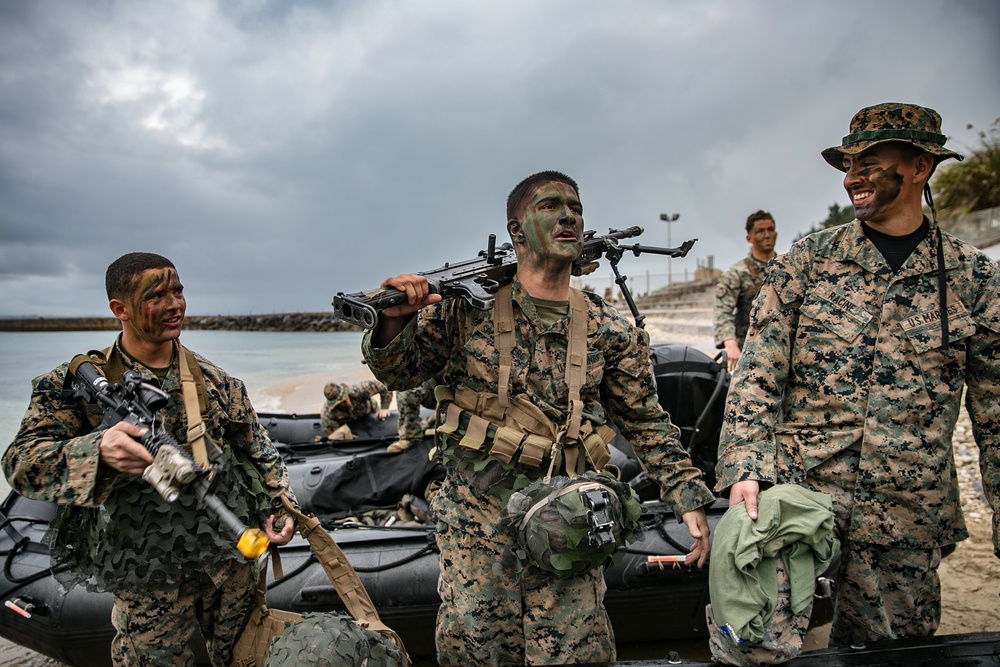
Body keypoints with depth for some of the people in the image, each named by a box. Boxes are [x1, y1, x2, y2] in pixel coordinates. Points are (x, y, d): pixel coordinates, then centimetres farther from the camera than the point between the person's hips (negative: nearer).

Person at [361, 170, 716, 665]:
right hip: (476, 512, -1)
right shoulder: (468, 305, -3)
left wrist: (689, 498, 5)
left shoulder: (609, 331, 3)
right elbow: (399, 373, 2)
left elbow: (646, 422, 10)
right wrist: (394, 321, -19)